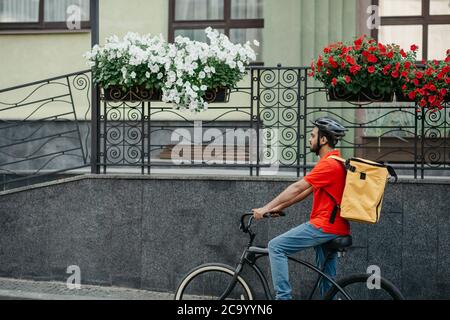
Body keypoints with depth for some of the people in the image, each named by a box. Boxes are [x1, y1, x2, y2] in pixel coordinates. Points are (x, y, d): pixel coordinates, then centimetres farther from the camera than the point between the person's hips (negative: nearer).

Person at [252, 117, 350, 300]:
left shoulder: (329, 164, -16)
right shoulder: (335, 162, 18)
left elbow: (297, 188, -18)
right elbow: (305, 191, 19)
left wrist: (266, 208, -15)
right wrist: (279, 207, 15)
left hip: (324, 226, -10)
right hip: (334, 228, 10)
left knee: (276, 247, -9)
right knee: (328, 281, 17)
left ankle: (283, 297, -11)